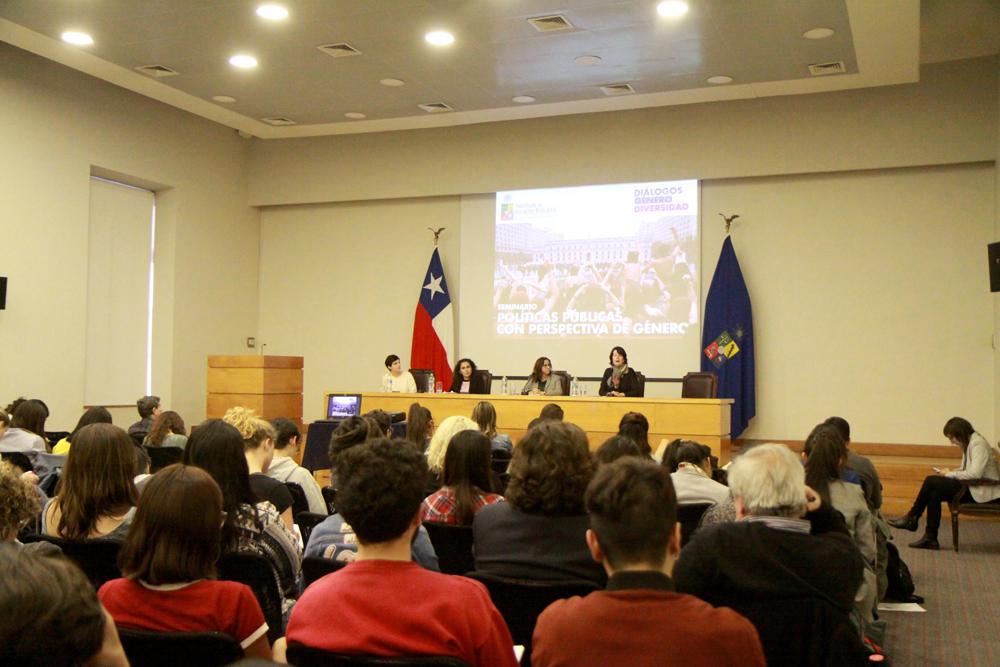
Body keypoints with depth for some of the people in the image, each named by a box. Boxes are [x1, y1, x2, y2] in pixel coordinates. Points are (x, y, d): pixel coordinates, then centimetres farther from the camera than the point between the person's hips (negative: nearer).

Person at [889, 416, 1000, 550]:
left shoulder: (978, 444, -14)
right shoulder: (969, 443, 15)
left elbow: (975, 473, -25)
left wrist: (949, 474, -14)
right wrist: (949, 472, -4)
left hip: (982, 492, -9)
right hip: (973, 487, 9)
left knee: (931, 481, -16)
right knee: (934, 493, -10)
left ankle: (912, 518, -4)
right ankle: (931, 538, -9)